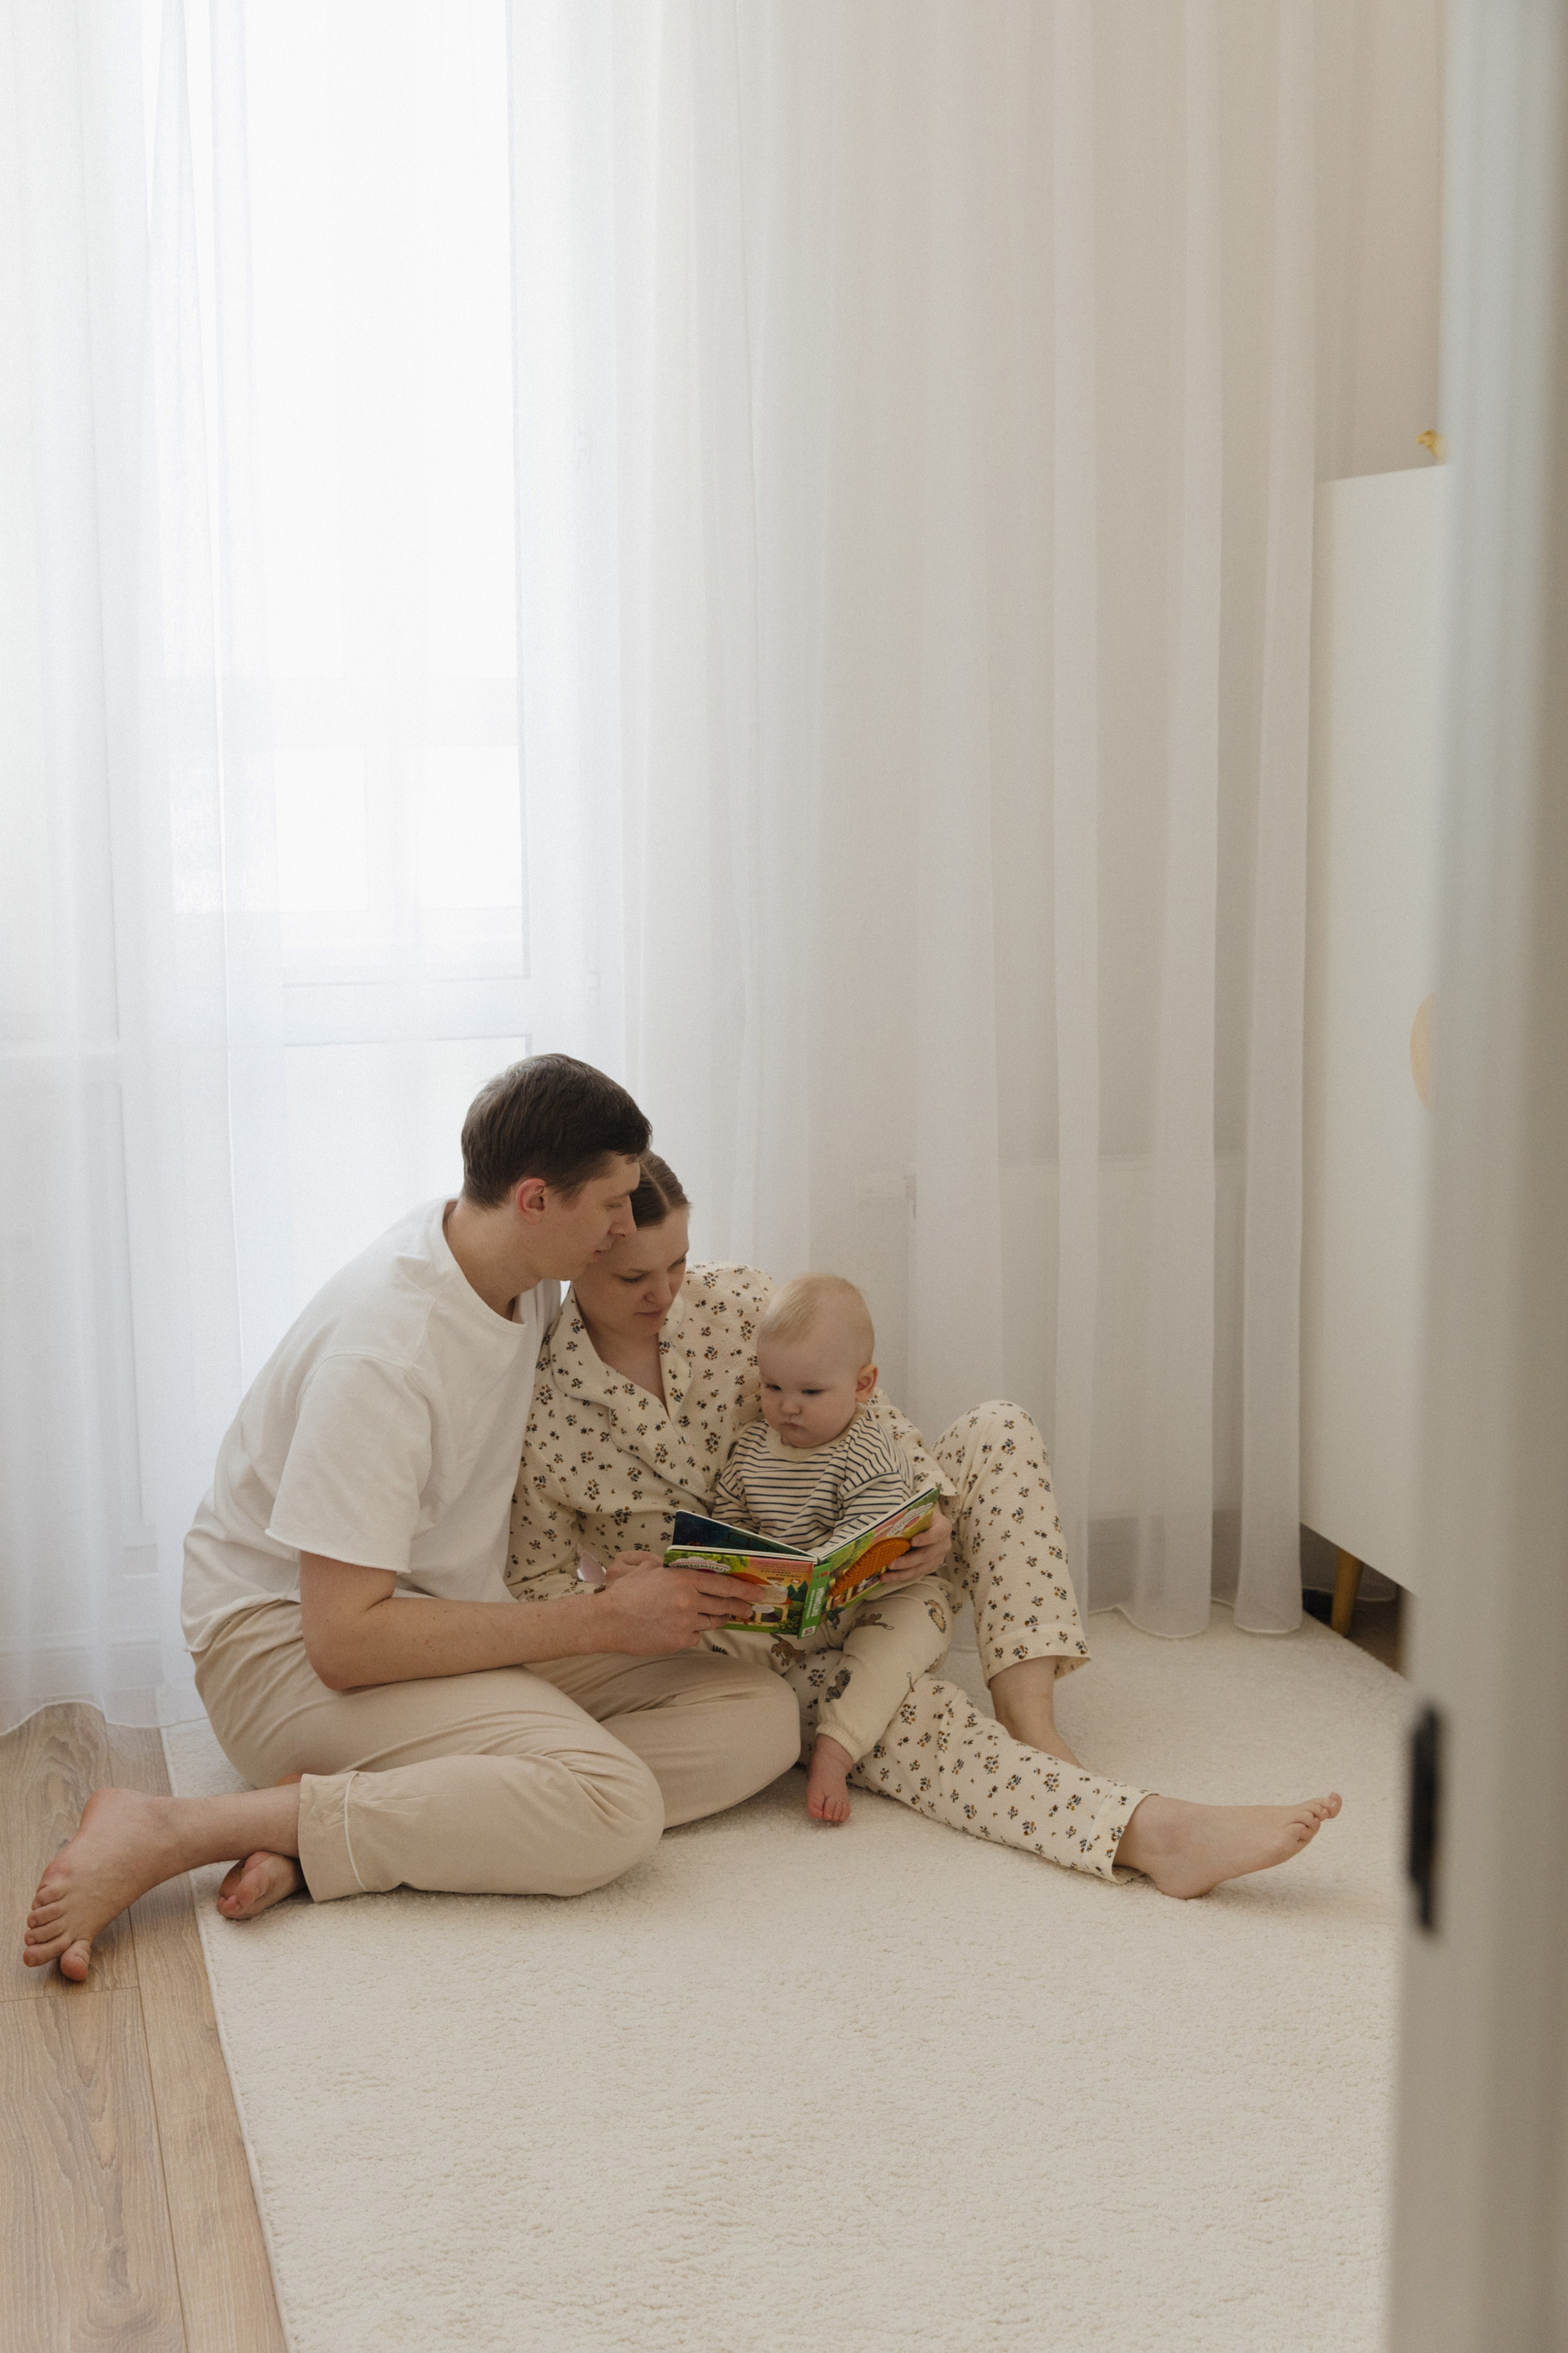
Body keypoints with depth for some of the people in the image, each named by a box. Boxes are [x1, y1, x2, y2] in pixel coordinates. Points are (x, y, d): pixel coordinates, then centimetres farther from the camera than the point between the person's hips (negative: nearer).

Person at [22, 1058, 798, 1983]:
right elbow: (344, 1641, -27)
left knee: (760, 1716, -10)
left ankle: (345, 1810, -17)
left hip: (455, 1617, 9)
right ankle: (167, 1832, -24)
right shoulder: (382, 1352, -26)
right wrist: (602, 1623, -22)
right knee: (611, 1805, -32)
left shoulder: (525, 1277, 1)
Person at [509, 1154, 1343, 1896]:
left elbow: (869, 1419, 1)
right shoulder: (535, 1403, -12)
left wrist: (927, 1505, -20)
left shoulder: (736, 1302, -3)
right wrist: (613, 1610, -29)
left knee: (996, 1433, -14)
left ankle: (1031, 1727, -27)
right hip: (723, 1645, -5)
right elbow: (533, 1586, -6)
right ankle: (1154, 1832, -53)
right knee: (902, 1710, -34)